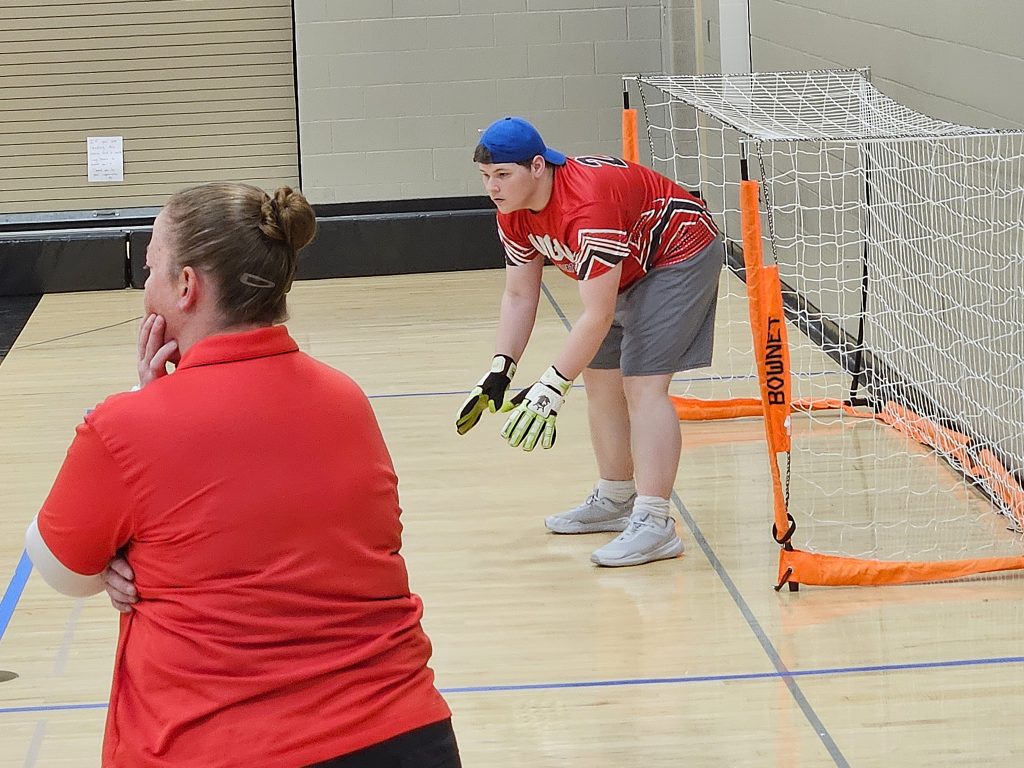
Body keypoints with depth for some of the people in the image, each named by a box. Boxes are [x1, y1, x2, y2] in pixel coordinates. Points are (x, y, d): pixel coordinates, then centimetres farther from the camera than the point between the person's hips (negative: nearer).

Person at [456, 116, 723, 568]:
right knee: (600, 379, 12)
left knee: (642, 384, -19)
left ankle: (654, 524, -22)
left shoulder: (587, 205, -38)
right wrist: (501, 370, -11)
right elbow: (519, 295, 0)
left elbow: (598, 316, -37)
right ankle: (616, 501, 28)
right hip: (628, 268, 10)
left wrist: (552, 387, -37)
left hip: (679, 254, -9)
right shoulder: (513, 213, -10)